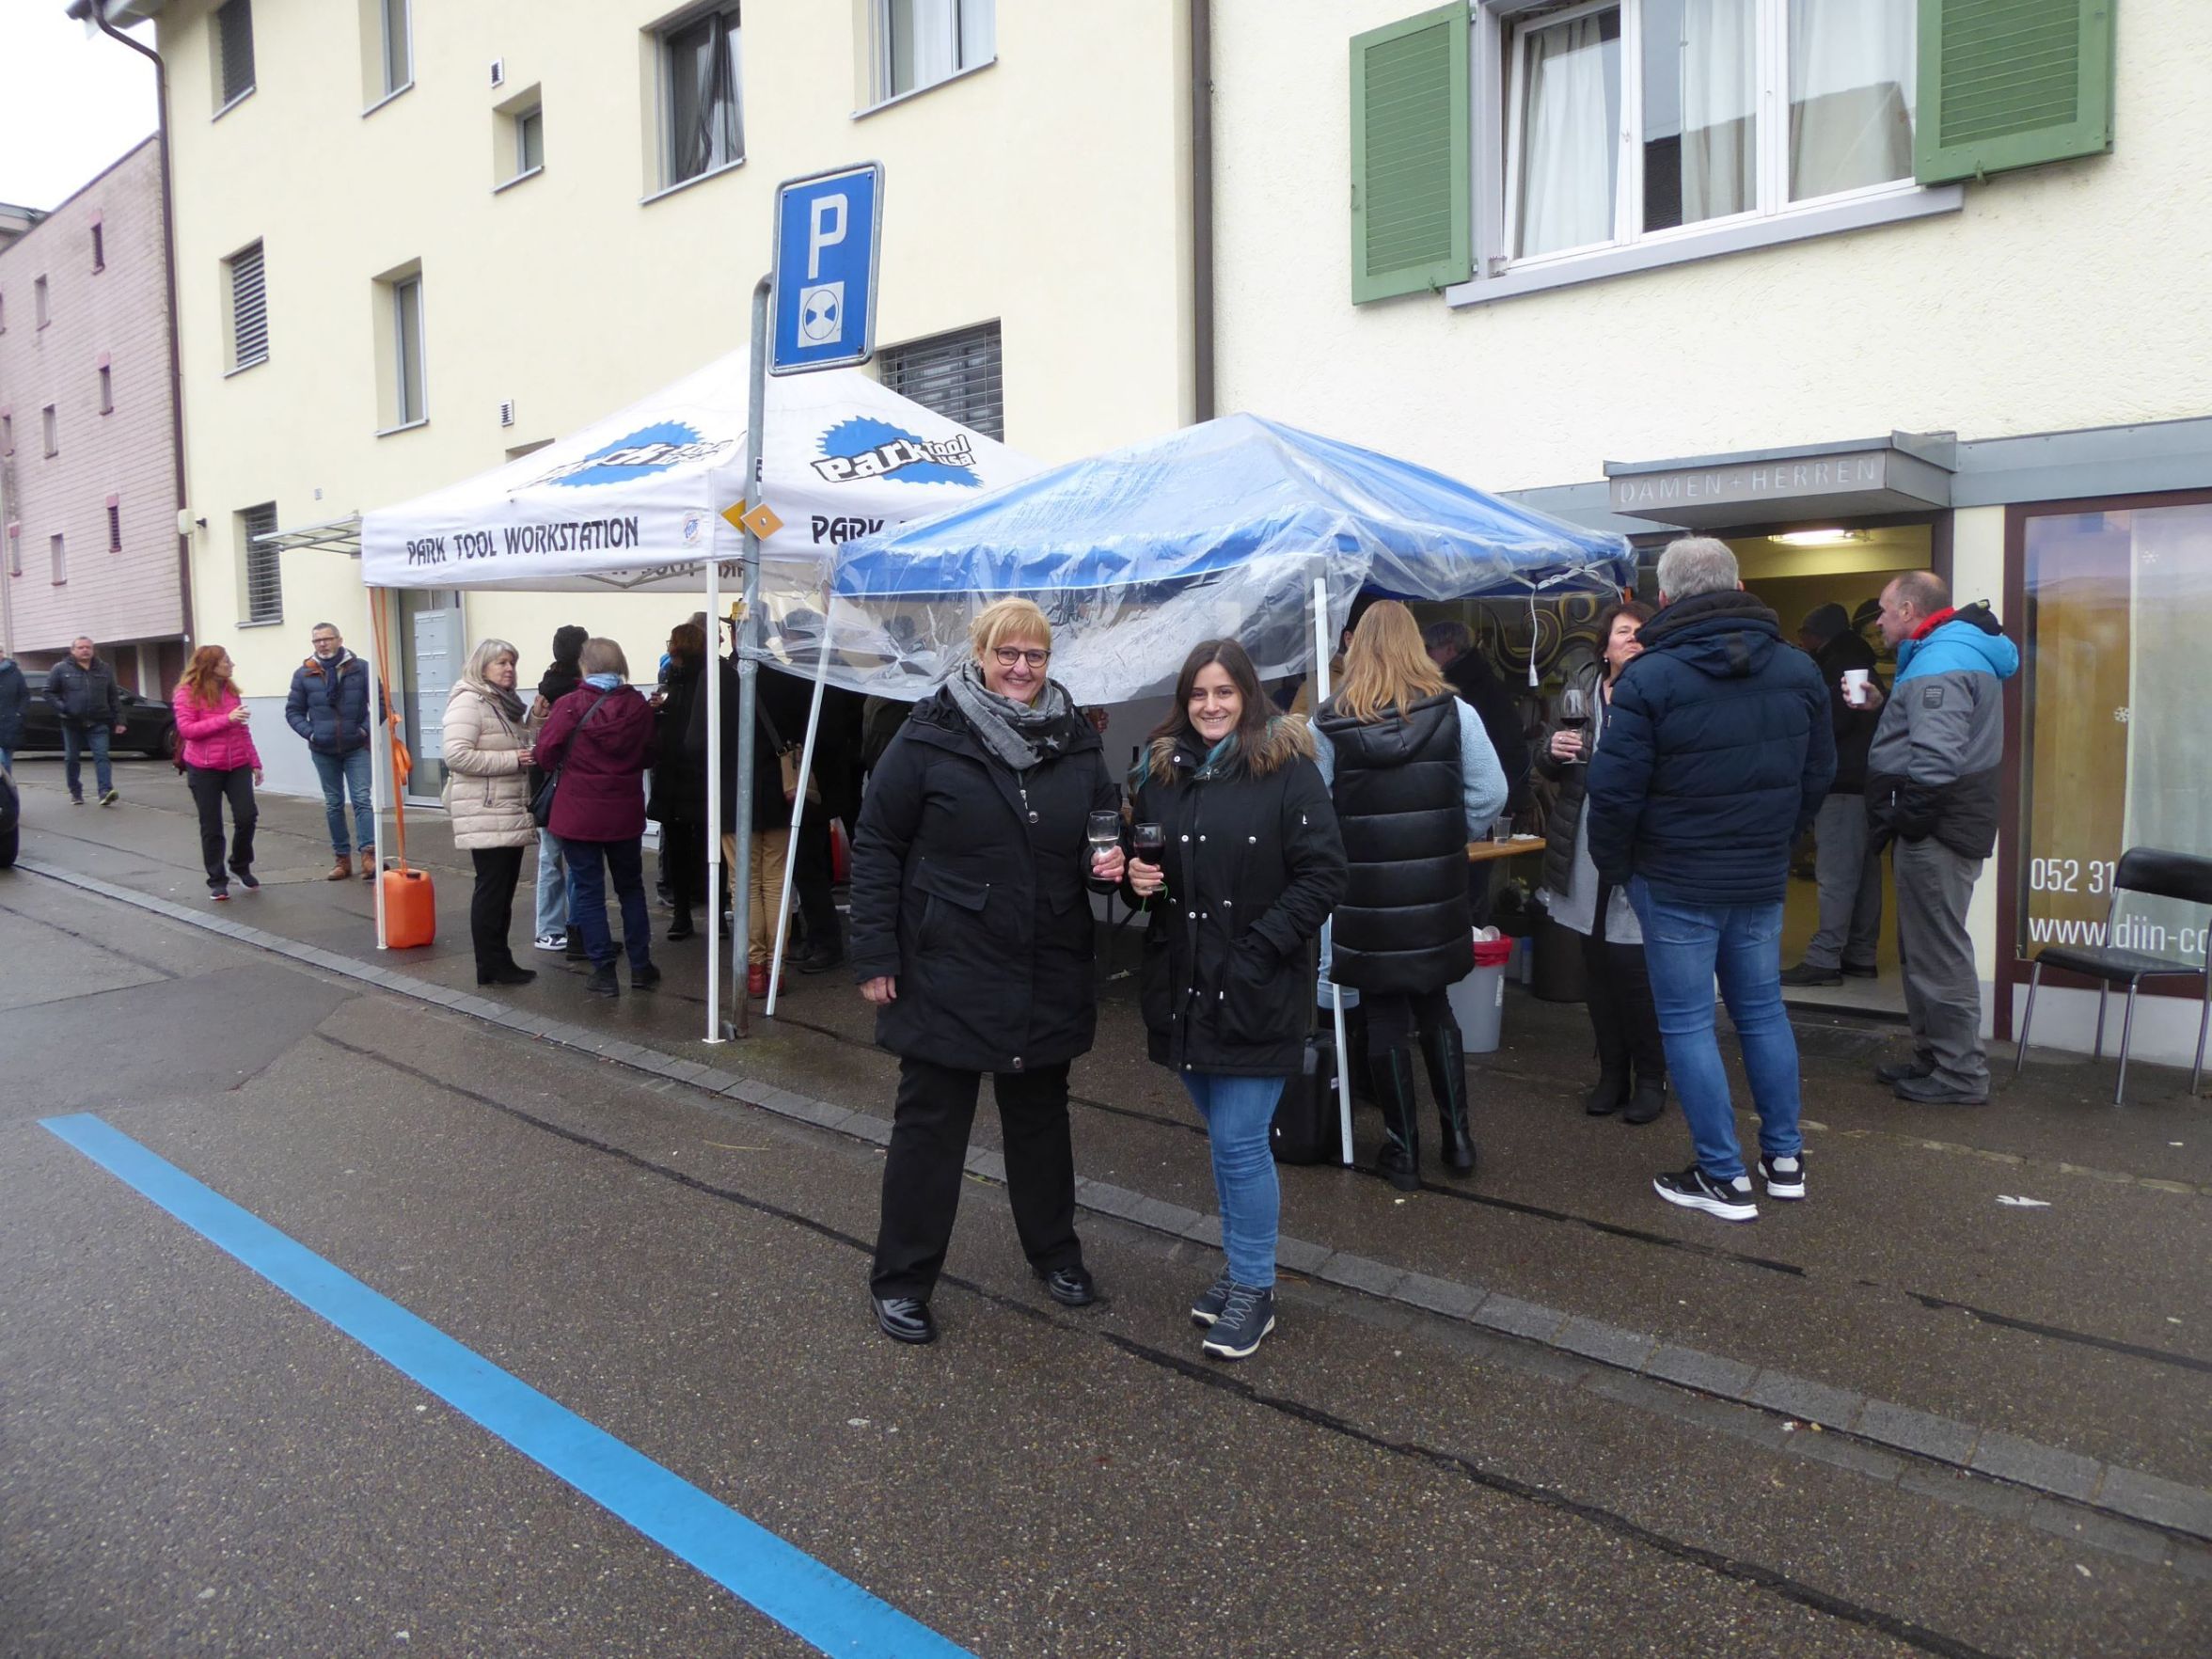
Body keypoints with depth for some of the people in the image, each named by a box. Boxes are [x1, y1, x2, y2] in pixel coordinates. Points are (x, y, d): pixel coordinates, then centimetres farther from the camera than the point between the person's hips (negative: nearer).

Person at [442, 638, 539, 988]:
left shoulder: (506, 702, 17)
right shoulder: (468, 701, -11)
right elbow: (457, 755, -22)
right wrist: (512, 759, -21)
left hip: (511, 814, 9)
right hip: (486, 816, -9)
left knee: (505, 888, 12)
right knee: (491, 888, -5)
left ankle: (500, 960, 19)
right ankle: (490, 966, 1)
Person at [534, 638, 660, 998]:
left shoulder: (570, 705, -13)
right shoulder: (638, 706, -2)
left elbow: (544, 754, -11)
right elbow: (649, 752, 8)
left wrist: (567, 763, 8)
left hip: (579, 813, -3)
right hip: (625, 812, 3)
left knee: (588, 890, 5)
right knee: (631, 887, 16)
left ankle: (603, 972, 6)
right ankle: (640, 966, 18)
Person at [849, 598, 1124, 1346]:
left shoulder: (1076, 743, 4)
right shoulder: (929, 738, -9)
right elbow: (876, 846, -7)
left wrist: (1110, 865, -8)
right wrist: (875, 956, -11)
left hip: (1047, 976, 4)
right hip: (947, 972, -4)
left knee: (1040, 1114, 19)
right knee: (929, 1123, 6)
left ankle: (1054, 1250, 39)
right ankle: (900, 1279, 21)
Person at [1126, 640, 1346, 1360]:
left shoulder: (1288, 770, -9)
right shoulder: (1159, 770, 8)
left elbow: (1322, 876, -12)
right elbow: (1141, 856, 19)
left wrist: (1257, 950, -18)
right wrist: (1138, 877, -4)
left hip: (1255, 989, -5)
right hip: (1181, 984, 5)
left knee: (1239, 1141, -3)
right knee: (1226, 1138, 17)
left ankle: (1254, 1289, 15)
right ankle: (1240, 1265, 34)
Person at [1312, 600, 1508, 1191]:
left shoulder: (1329, 724, -6)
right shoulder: (1453, 712, -4)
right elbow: (1490, 794, -5)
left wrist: (1345, 852, 8)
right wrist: (1451, 838, 9)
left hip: (1365, 894, -2)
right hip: (1436, 892, 2)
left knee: (1385, 1018, 9)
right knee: (1435, 1008, 19)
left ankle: (1402, 1149, 17)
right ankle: (1457, 1134, 21)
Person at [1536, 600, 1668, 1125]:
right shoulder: (1583, 695, 7)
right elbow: (1552, 769, 14)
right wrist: (1554, 750, -7)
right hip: (1587, 855, 4)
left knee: (1633, 968, -4)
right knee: (1598, 968, 11)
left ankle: (1650, 1078, 15)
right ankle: (1612, 1073, 26)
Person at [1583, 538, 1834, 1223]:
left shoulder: (1649, 677, -16)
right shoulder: (1797, 669, 2)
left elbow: (1614, 791, -16)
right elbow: (1818, 775, 10)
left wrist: (1615, 866, 0)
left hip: (1678, 882, -5)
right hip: (1763, 879, 5)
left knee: (1687, 1022, 5)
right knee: (1763, 1010, 18)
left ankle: (1724, 1177, 10)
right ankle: (1784, 1156, 28)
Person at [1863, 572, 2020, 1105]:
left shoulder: (1941, 661, -18)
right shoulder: (1956, 651, 18)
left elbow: (1936, 754, -28)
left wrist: (1908, 816, -20)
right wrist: (1885, 705, 13)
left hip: (1937, 833, -11)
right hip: (1942, 826, 11)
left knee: (1938, 951, -5)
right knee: (1925, 947, 19)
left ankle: (1961, 1074, 3)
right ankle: (1933, 1058, 29)